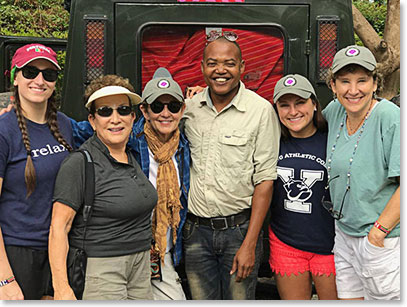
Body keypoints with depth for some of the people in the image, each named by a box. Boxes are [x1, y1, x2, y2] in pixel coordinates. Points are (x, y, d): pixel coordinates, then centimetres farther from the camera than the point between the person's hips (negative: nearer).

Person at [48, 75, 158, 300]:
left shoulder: (134, 157, 8)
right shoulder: (79, 163, -13)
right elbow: (58, 226, -16)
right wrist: (62, 289, -21)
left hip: (141, 265, 7)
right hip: (99, 267, -7)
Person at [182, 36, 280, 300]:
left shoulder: (261, 110, -8)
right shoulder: (189, 107, 3)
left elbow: (265, 179, -9)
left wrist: (249, 244, -12)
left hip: (239, 228, -3)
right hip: (195, 230, 3)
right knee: (202, 298, 13)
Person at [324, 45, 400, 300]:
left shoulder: (392, 119, -20)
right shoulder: (335, 110, 0)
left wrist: (379, 231, -19)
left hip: (383, 240, -7)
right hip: (344, 232, 7)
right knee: (348, 297, 17)